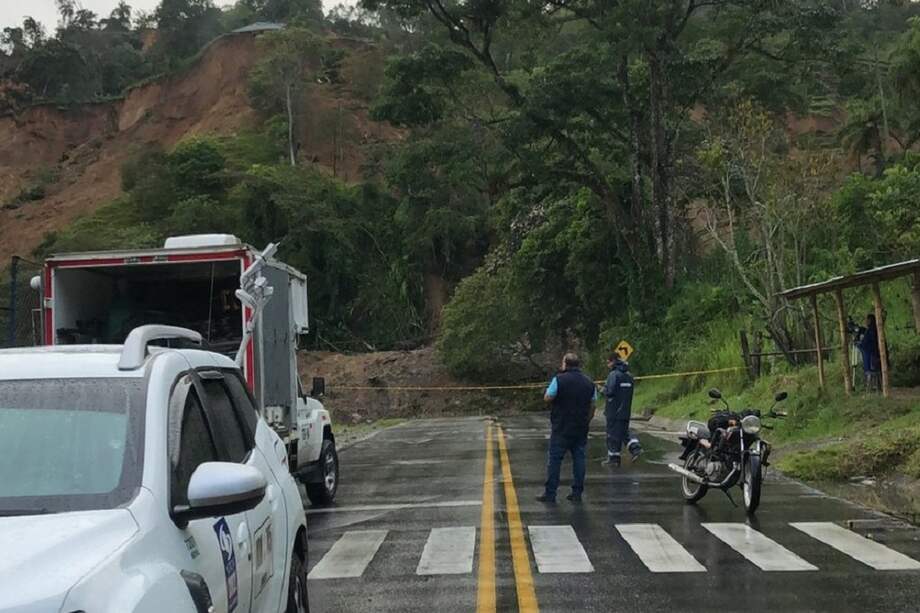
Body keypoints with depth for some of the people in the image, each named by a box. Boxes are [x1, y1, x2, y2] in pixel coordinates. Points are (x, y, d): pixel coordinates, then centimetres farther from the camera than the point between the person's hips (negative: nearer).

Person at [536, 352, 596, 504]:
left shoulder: (559, 379, -9)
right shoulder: (589, 383, 7)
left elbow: (547, 398, -8)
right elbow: (592, 407, 11)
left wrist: (550, 388, 11)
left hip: (561, 428, -4)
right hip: (581, 429, 4)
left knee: (554, 459, 0)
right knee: (579, 459, 9)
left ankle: (550, 493, 0)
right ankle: (577, 493, 10)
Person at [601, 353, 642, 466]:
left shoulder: (614, 375, -15)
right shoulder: (629, 375, 11)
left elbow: (609, 391, -22)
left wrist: (603, 390, 0)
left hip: (614, 411, -8)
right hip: (626, 411, 8)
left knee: (613, 433, 1)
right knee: (624, 431, 20)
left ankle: (613, 458, 6)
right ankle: (635, 447, 2)